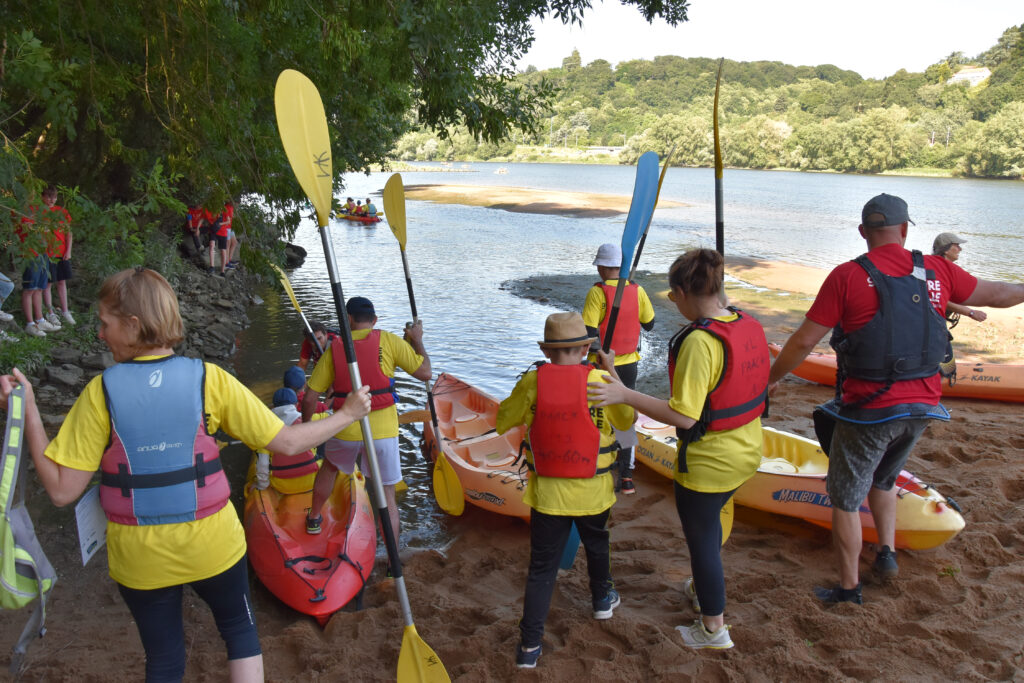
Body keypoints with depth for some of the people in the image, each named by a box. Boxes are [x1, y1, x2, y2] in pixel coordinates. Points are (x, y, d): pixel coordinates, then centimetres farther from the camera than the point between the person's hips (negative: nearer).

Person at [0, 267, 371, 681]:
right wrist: (346, 415, 3)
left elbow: (61, 490, -12)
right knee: (240, 631, 25)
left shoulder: (101, 392, -13)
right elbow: (286, 443, -11)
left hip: (139, 559, 1)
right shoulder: (208, 379, -13)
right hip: (213, 548, 0)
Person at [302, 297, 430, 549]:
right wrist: (417, 341, 11)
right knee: (387, 496, 7)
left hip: (345, 432, 2)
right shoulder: (388, 341, -4)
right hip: (383, 432, -2)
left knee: (329, 467, 33)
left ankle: (314, 518, 50)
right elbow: (424, 372, -3)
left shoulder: (334, 348, 1)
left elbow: (309, 398, 2)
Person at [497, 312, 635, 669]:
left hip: (546, 493, 0)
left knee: (542, 564, 7)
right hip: (592, 492, 1)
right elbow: (626, 420, 3)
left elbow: (503, 421, 1)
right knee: (596, 544, 28)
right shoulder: (600, 382, -15)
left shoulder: (531, 382, -13)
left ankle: (529, 645, 8)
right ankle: (602, 599, 51)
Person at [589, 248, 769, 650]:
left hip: (708, 463, -8)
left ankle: (714, 629, 29)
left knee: (701, 537, 12)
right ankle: (702, 590, 52)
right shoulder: (751, 327, -4)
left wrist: (624, 395, -29)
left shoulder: (699, 342, -28)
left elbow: (683, 417, -29)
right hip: (747, 452, 8)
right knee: (710, 521, 30)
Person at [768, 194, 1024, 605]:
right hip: (922, 407, 5)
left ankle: (849, 590, 20)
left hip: (869, 410, -5)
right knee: (883, 478, 31)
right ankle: (887, 553, 27)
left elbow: (804, 341, -10)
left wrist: (771, 379, 5)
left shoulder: (848, 276, -11)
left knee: (846, 497, 11)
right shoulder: (937, 271, 1)